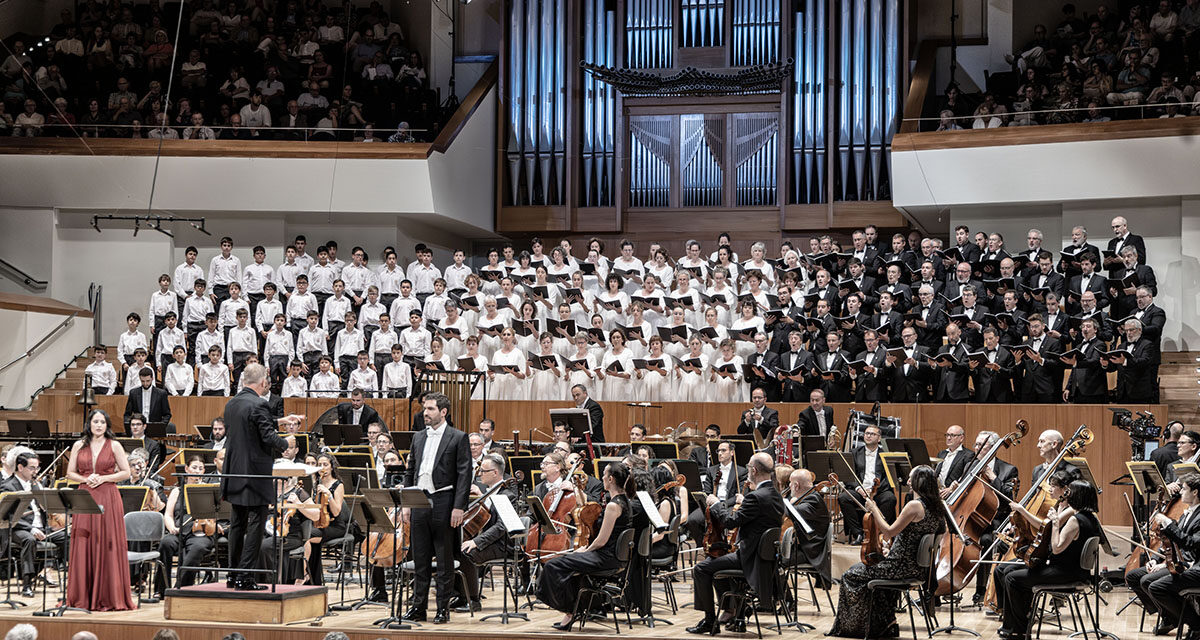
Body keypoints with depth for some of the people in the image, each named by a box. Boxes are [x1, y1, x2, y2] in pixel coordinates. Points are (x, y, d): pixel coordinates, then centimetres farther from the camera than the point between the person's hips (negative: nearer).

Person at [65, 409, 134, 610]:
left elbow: (126, 472, 3)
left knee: (107, 546, -3)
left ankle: (109, 597, 1)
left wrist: (103, 478, -9)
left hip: (108, 499, -2)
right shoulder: (79, 445, 10)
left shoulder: (114, 445, 4)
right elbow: (70, 473, 12)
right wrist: (85, 479, -7)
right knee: (83, 546, -1)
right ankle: (83, 598, 5)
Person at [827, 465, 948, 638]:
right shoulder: (935, 506, 6)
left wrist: (874, 510, -9)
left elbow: (890, 531, -19)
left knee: (851, 576, 2)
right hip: (918, 565, 9)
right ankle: (887, 623, 27)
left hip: (903, 565, -9)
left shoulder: (914, 505, -21)